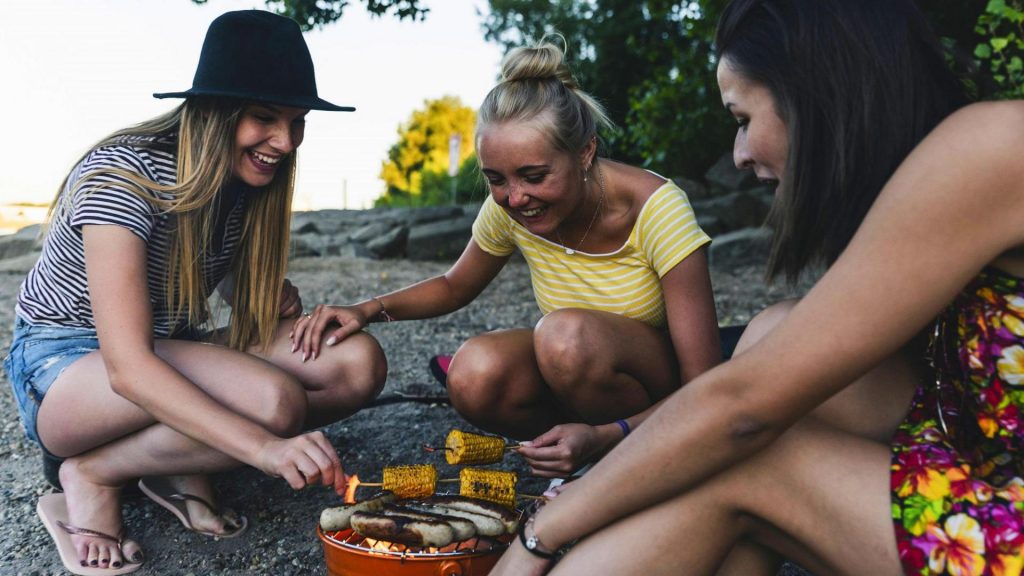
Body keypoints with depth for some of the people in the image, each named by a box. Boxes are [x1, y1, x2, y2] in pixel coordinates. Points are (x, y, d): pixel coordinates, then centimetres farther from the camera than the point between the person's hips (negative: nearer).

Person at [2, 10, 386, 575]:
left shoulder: (250, 177, -4)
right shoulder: (123, 173, -25)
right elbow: (128, 366, -34)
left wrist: (279, 295, -11)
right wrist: (264, 446, -45)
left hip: (173, 355, 7)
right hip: (63, 368, -6)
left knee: (359, 363, -16)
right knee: (275, 398, -35)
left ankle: (182, 468, -9)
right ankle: (91, 477, -12)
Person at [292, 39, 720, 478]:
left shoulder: (654, 208, -25)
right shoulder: (507, 207, -12)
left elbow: (706, 388, -24)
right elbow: (455, 287, 9)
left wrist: (603, 437, -39)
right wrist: (370, 309, -9)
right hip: (579, 373, 4)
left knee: (567, 332, -34)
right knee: (474, 373, -27)